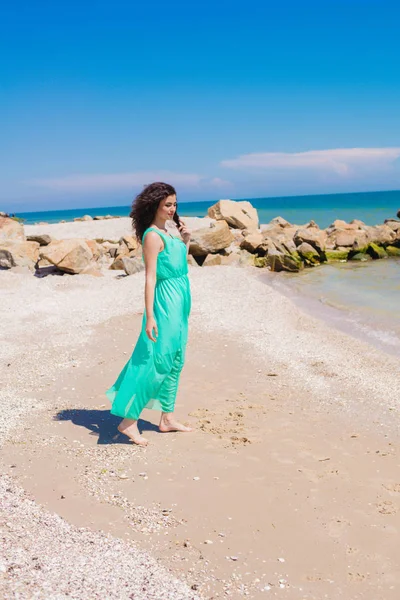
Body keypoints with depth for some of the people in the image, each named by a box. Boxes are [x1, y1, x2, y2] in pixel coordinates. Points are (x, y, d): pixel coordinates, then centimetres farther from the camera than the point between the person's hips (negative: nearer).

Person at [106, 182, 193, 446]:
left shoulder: (166, 233, 14)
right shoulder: (152, 235, -13)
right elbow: (150, 277, -18)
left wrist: (186, 240, 12)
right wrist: (150, 315, -22)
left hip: (179, 303, 9)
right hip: (165, 302, -9)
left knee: (174, 363, 12)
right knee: (157, 362, -9)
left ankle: (168, 418, 21)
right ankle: (129, 420, -3)